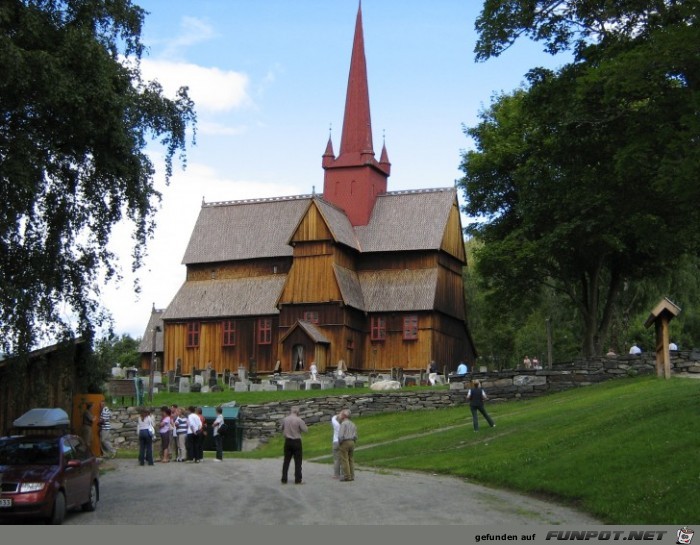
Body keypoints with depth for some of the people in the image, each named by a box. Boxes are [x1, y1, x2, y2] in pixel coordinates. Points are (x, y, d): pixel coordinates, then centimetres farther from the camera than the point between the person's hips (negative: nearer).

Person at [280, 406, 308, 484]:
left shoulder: (285, 419, 0)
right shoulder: (299, 420, -13)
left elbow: (282, 429, 11)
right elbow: (305, 430, -10)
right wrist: (303, 423, 3)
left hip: (287, 441, 4)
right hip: (296, 441, -4)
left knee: (286, 461, 11)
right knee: (298, 461, 4)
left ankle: (284, 479, 13)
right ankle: (297, 480, 4)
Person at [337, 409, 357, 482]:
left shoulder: (343, 423, -10)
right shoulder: (353, 424, 14)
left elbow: (340, 435, -18)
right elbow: (355, 436, 12)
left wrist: (339, 443, -5)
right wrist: (352, 442, 18)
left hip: (344, 442, -7)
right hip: (352, 442, 7)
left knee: (344, 460, -5)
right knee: (351, 460, 9)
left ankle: (347, 476, -7)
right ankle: (352, 476, 7)